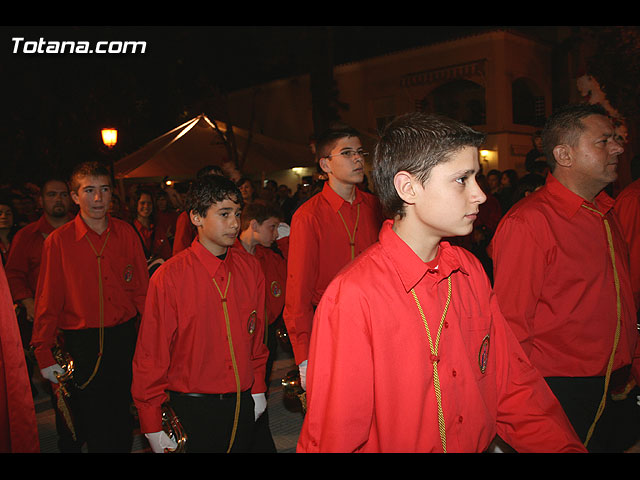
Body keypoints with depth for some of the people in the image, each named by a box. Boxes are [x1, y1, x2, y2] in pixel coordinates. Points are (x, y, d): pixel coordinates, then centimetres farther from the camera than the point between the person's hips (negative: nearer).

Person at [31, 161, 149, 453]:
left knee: (123, 419, 14)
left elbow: (142, 290, 4)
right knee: (90, 421, 8)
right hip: (81, 344, -2)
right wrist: (44, 354, -2)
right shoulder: (58, 241, -5)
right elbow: (48, 302, -2)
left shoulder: (126, 234, 1)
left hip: (124, 338, 2)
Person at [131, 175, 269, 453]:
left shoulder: (250, 268, -1)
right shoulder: (169, 276, -14)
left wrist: (258, 388, 12)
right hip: (193, 410, -4)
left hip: (243, 404, 4)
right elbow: (151, 354, -9)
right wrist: (152, 425, -6)